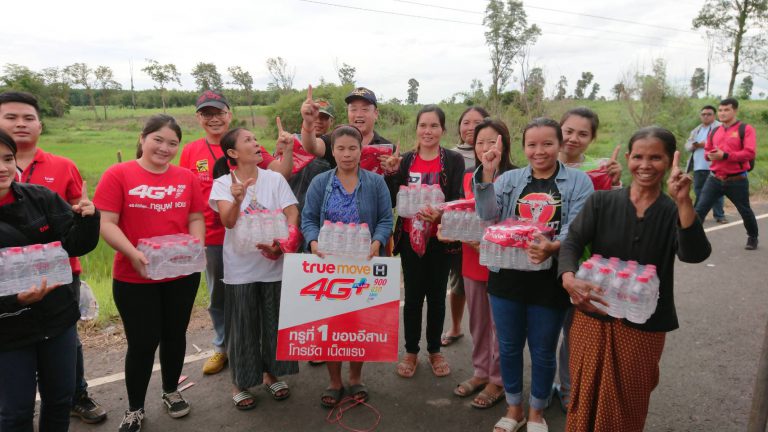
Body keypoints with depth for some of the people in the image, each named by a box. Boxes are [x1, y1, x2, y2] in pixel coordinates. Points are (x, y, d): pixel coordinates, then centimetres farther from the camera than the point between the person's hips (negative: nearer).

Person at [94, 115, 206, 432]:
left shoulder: (187, 178, 4)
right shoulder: (118, 174, -7)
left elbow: (196, 219, 7)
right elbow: (106, 223, -11)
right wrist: (132, 253, -24)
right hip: (134, 277, -3)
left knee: (175, 335, 17)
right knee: (143, 341, 5)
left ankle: (171, 391, 40)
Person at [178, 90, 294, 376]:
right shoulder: (190, 151, 2)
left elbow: (280, 173, -13)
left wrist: (288, 149, -30)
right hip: (211, 238, 2)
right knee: (217, 297, 17)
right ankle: (222, 347, 36)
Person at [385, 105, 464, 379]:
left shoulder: (454, 160, -3)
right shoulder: (404, 160, 3)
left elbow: (457, 200, -10)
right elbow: (391, 201, 0)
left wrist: (439, 212, -29)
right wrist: (391, 173, -13)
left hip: (440, 238, -1)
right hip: (410, 237, 1)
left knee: (436, 295, 11)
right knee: (413, 296, 7)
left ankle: (435, 351, 29)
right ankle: (411, 352, 24)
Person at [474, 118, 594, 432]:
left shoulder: (579, 181, -1)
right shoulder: (510, 179, 7)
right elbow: (488, 216, -7)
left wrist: (552, 247, -32)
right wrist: (487, 174, -18)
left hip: (549, 279, -2)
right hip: (507, 275, 3)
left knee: (542, 351, 13)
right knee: (509, 346, 15)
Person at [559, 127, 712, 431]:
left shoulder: (674, 211, -3)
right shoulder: (601, 202, -3)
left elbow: (695, 255, -21)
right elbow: (572, 242, -15)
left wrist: (683, 202, -34)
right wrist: (568, 279, -34)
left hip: (644, 327, 0)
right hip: (593, 318, 0)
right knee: (585, 400, 15)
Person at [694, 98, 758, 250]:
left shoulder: (746, 129, -8)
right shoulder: (715, 132, 9)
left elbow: (750, 153, -18)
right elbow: (707, 150, 20)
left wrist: (725, 155, -25)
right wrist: (710, 155, -4)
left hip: (737, 180, -3)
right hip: (714, 179, 4)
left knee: (745, 211, 16)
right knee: (699, 209, -7)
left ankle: (753, 238, 38)